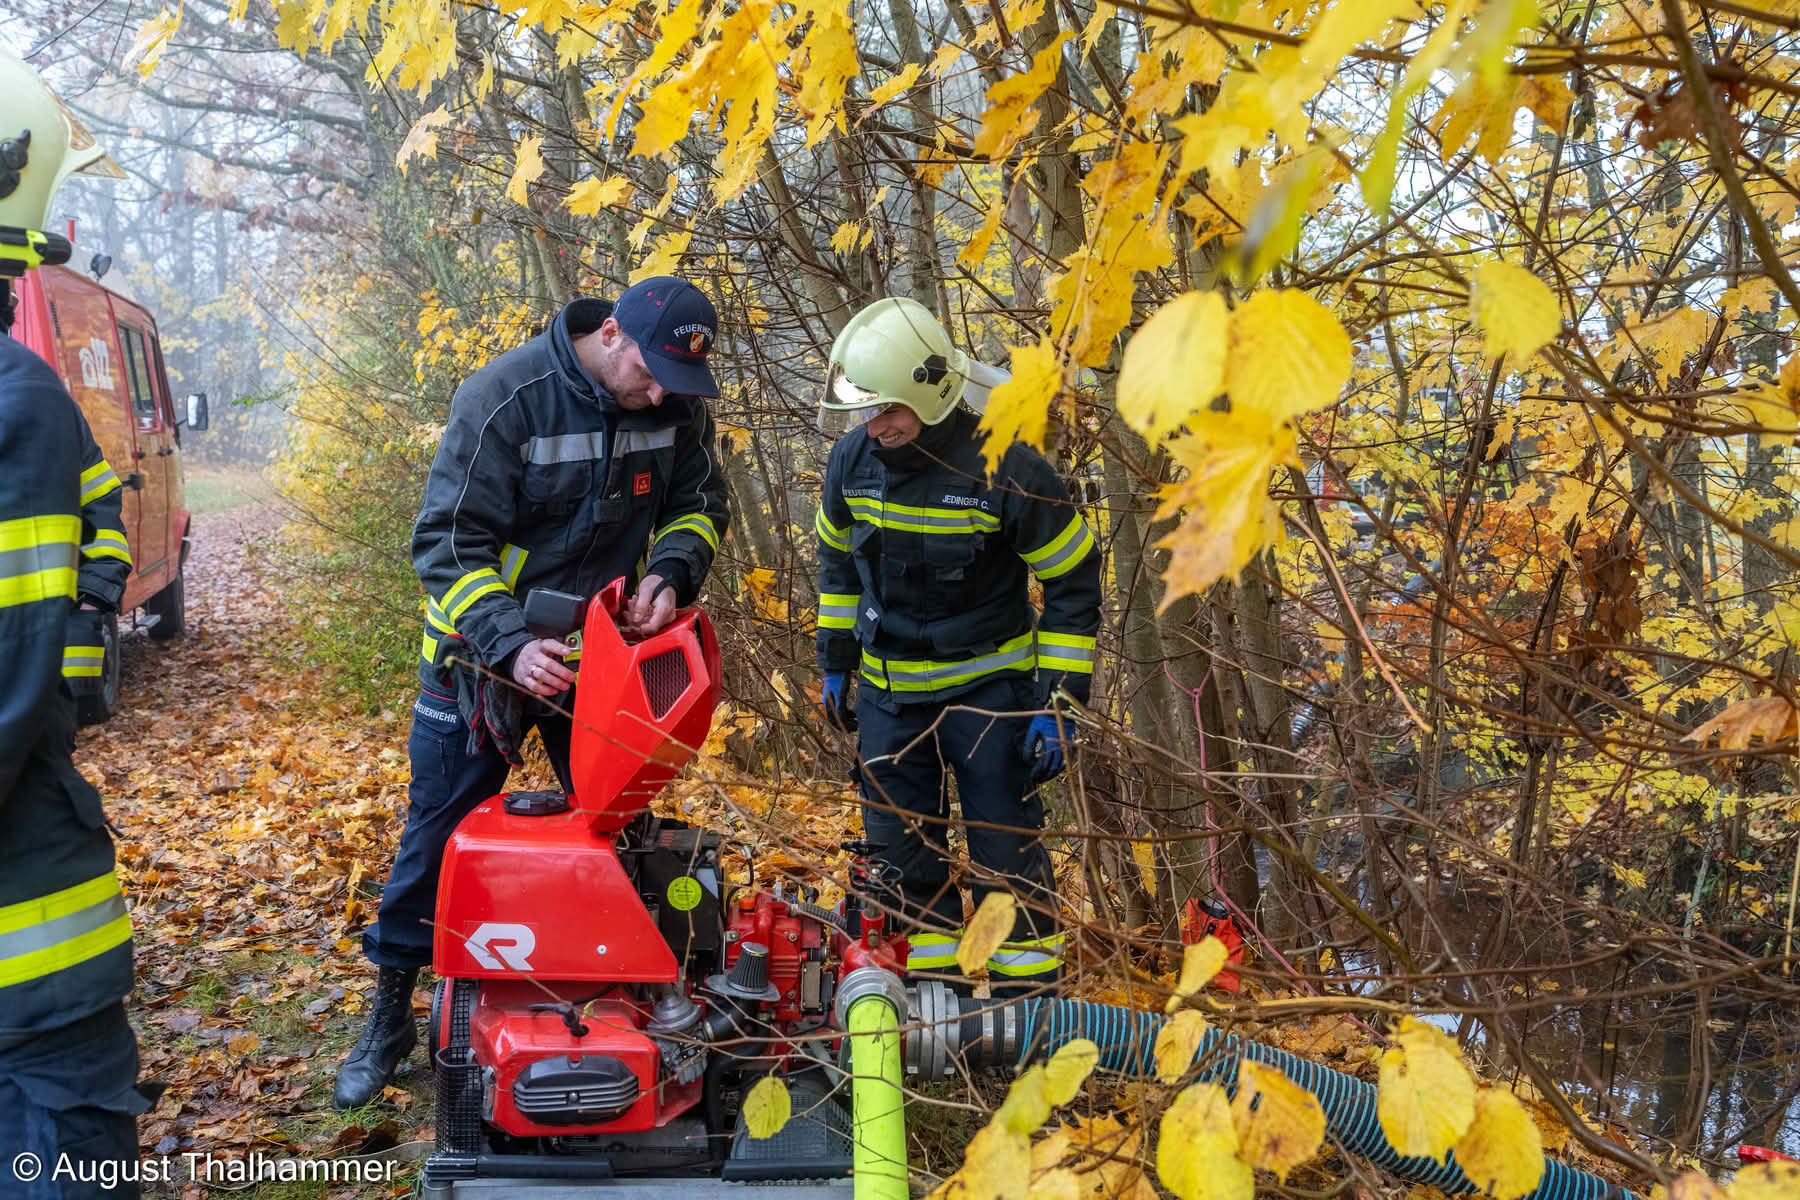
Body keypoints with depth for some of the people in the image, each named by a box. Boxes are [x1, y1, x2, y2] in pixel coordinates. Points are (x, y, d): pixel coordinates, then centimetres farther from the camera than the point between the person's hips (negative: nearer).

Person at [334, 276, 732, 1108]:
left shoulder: (678, 403, -10)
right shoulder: (505, 397, -24)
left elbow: (699, 502, 5)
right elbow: (448, 543, -22)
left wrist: (669, 574, -16)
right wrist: (509, 646, -33)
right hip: (485, 648, -4)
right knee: (442, 831, 5)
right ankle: (391, 1015, 20)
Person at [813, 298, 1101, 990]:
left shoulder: (1008, 471, -19)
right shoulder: (852, 460, -5)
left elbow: (1073, 586, -10)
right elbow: (837, 561, 14)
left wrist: (1060, 702, -13)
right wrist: (834, 662, 14)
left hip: (988, 686, -5)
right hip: (887, 690, 5)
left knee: (1004, 848, 0)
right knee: (898, 849, 9)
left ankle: (1030, 997, 13)